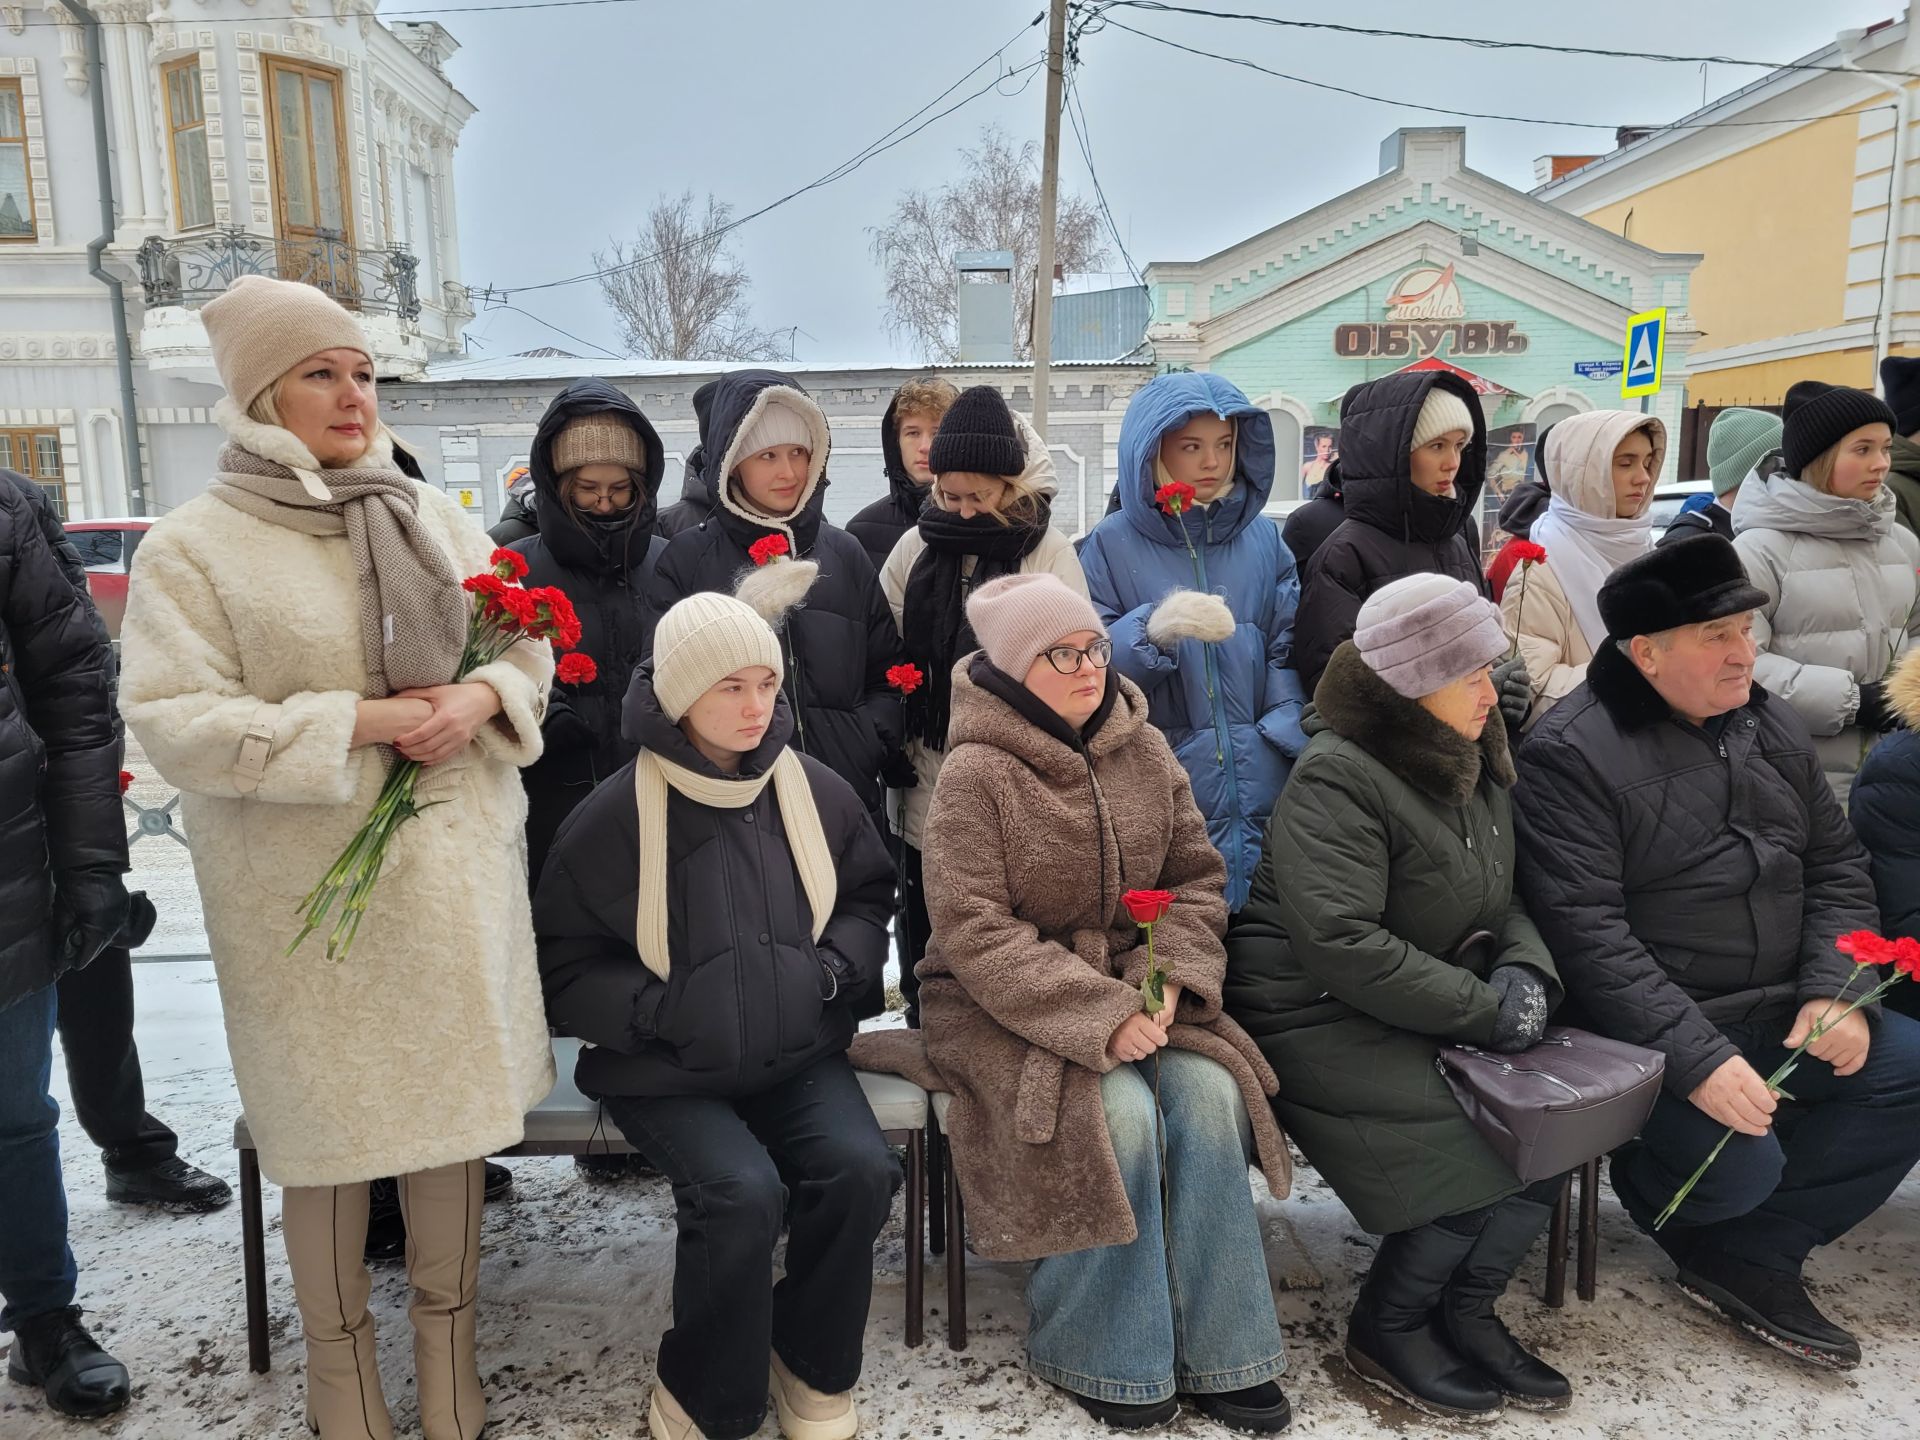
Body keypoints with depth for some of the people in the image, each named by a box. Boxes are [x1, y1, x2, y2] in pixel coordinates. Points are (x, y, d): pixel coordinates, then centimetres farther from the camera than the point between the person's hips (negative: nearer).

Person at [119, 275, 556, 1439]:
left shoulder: (435, 519, 9)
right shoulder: (193, 547, -4)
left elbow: (530, 644, 12)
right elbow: (177, 723, -12)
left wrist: (481, 698, -11)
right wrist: (362, 721, -19)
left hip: (455, 871, 4)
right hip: (305, 892, -3)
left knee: (455, 1099, 12)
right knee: (324, 1128, 8)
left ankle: (450, 1333, 33)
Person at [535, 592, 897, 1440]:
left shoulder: (818, 792, 1)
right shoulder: (614, 815, -9)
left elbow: (868, 898, 16)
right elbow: (564, 968, -3)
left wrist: (837, 967, -4)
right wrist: (660, 1010, -19)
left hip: (798, 1053, 3)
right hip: (666, 1069, -3)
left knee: (860, 1170, -22)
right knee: (743, 1194, -28)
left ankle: (813, 1369, 7)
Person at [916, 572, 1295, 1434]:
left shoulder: (1142, 750, 4)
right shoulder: (975, 773, -13)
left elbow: (1196, 876, 8)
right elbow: (977, 935, -17)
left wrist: (1167, 979, -10)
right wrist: (1100, 1016, -23)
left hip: (1132, 989, 5)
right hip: (1000, 1005, -4)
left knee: (1210, 1089, -20)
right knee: (1121, 1110, -27)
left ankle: (1219, 1353, -6)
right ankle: (1102, 1356, -4)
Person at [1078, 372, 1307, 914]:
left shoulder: (1264, 538, 9)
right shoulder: (1113, 545, 1)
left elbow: (1287, 653, 8)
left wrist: (1286, 735, -8)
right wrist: (1153, 629, -24)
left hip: (1261, 789, 3)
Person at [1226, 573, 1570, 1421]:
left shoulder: (1475, 765, 10)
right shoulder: (1337, 777, -18)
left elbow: (1505, 903, 16)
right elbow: (1341, 944, -27)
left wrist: (1525, 972, -7)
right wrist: (1487, 1010, -21)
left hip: (1428, 1013, 8)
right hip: (1319, 1019, -8)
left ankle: (1465, 1310, 9)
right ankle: (1390, 1325, 3)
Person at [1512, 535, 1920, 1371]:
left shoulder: (1771, 727, 8)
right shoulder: (1570, 754, -16)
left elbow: (1837, 867, 12)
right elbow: (1588, 933, -21)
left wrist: (1833, 991, -5)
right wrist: (1696, 1057, -27)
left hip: (1781, 1015, 8)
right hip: (1650, 1033, -7)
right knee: (1740, 1165, -24)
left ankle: (1749, 1254, 2)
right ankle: (1655, 1189, 15)